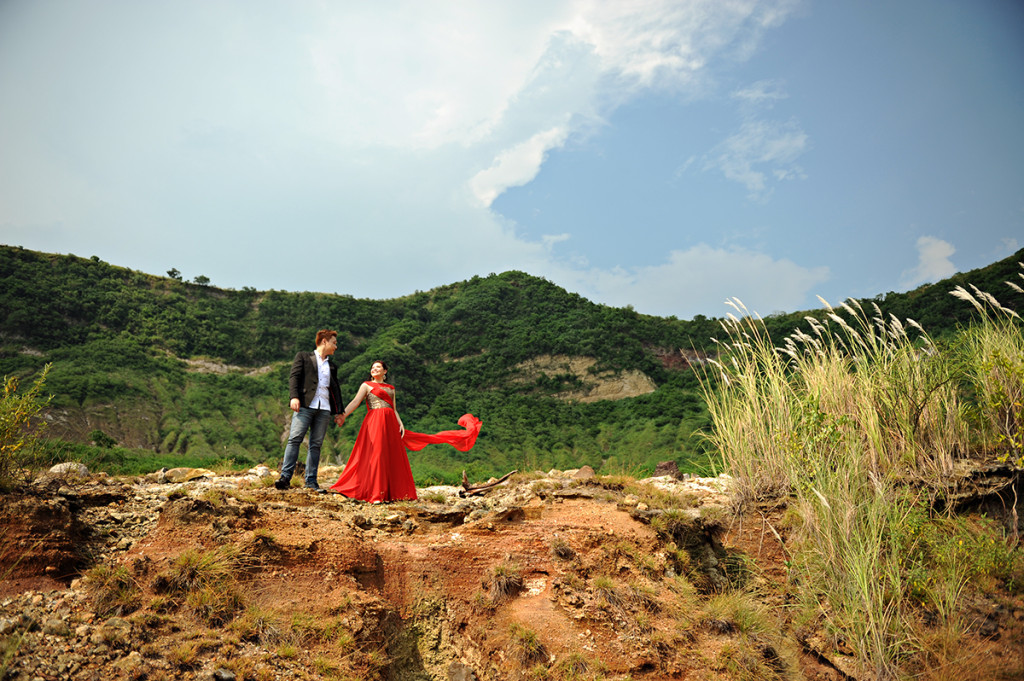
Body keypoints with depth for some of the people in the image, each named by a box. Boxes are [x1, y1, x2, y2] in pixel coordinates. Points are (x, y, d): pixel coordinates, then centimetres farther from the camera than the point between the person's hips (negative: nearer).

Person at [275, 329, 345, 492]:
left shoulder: (332, 366, 25)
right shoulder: (303, 357, 13)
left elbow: (336, 389, 24)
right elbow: (294, 376, 0)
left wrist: (339, 412, 16)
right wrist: (294, 396, -16)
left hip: (324, 409, 4)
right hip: (305, 405, -4)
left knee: (316, 444, 0)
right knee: (295, 439, -13)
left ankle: (311, 481, 1)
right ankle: (285, 477, -15)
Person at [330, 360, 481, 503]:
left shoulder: (391, 388, 23)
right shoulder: (367, 385, 10)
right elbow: (355, 402, 0)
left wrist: (400, 423, 3)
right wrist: (343, 415, -14)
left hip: (390, 423, 5)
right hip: (374, 421, -5)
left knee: (393, 455, 2)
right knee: (375, 454, -12)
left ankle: (391, 492, 5)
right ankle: (374, 494, -12)